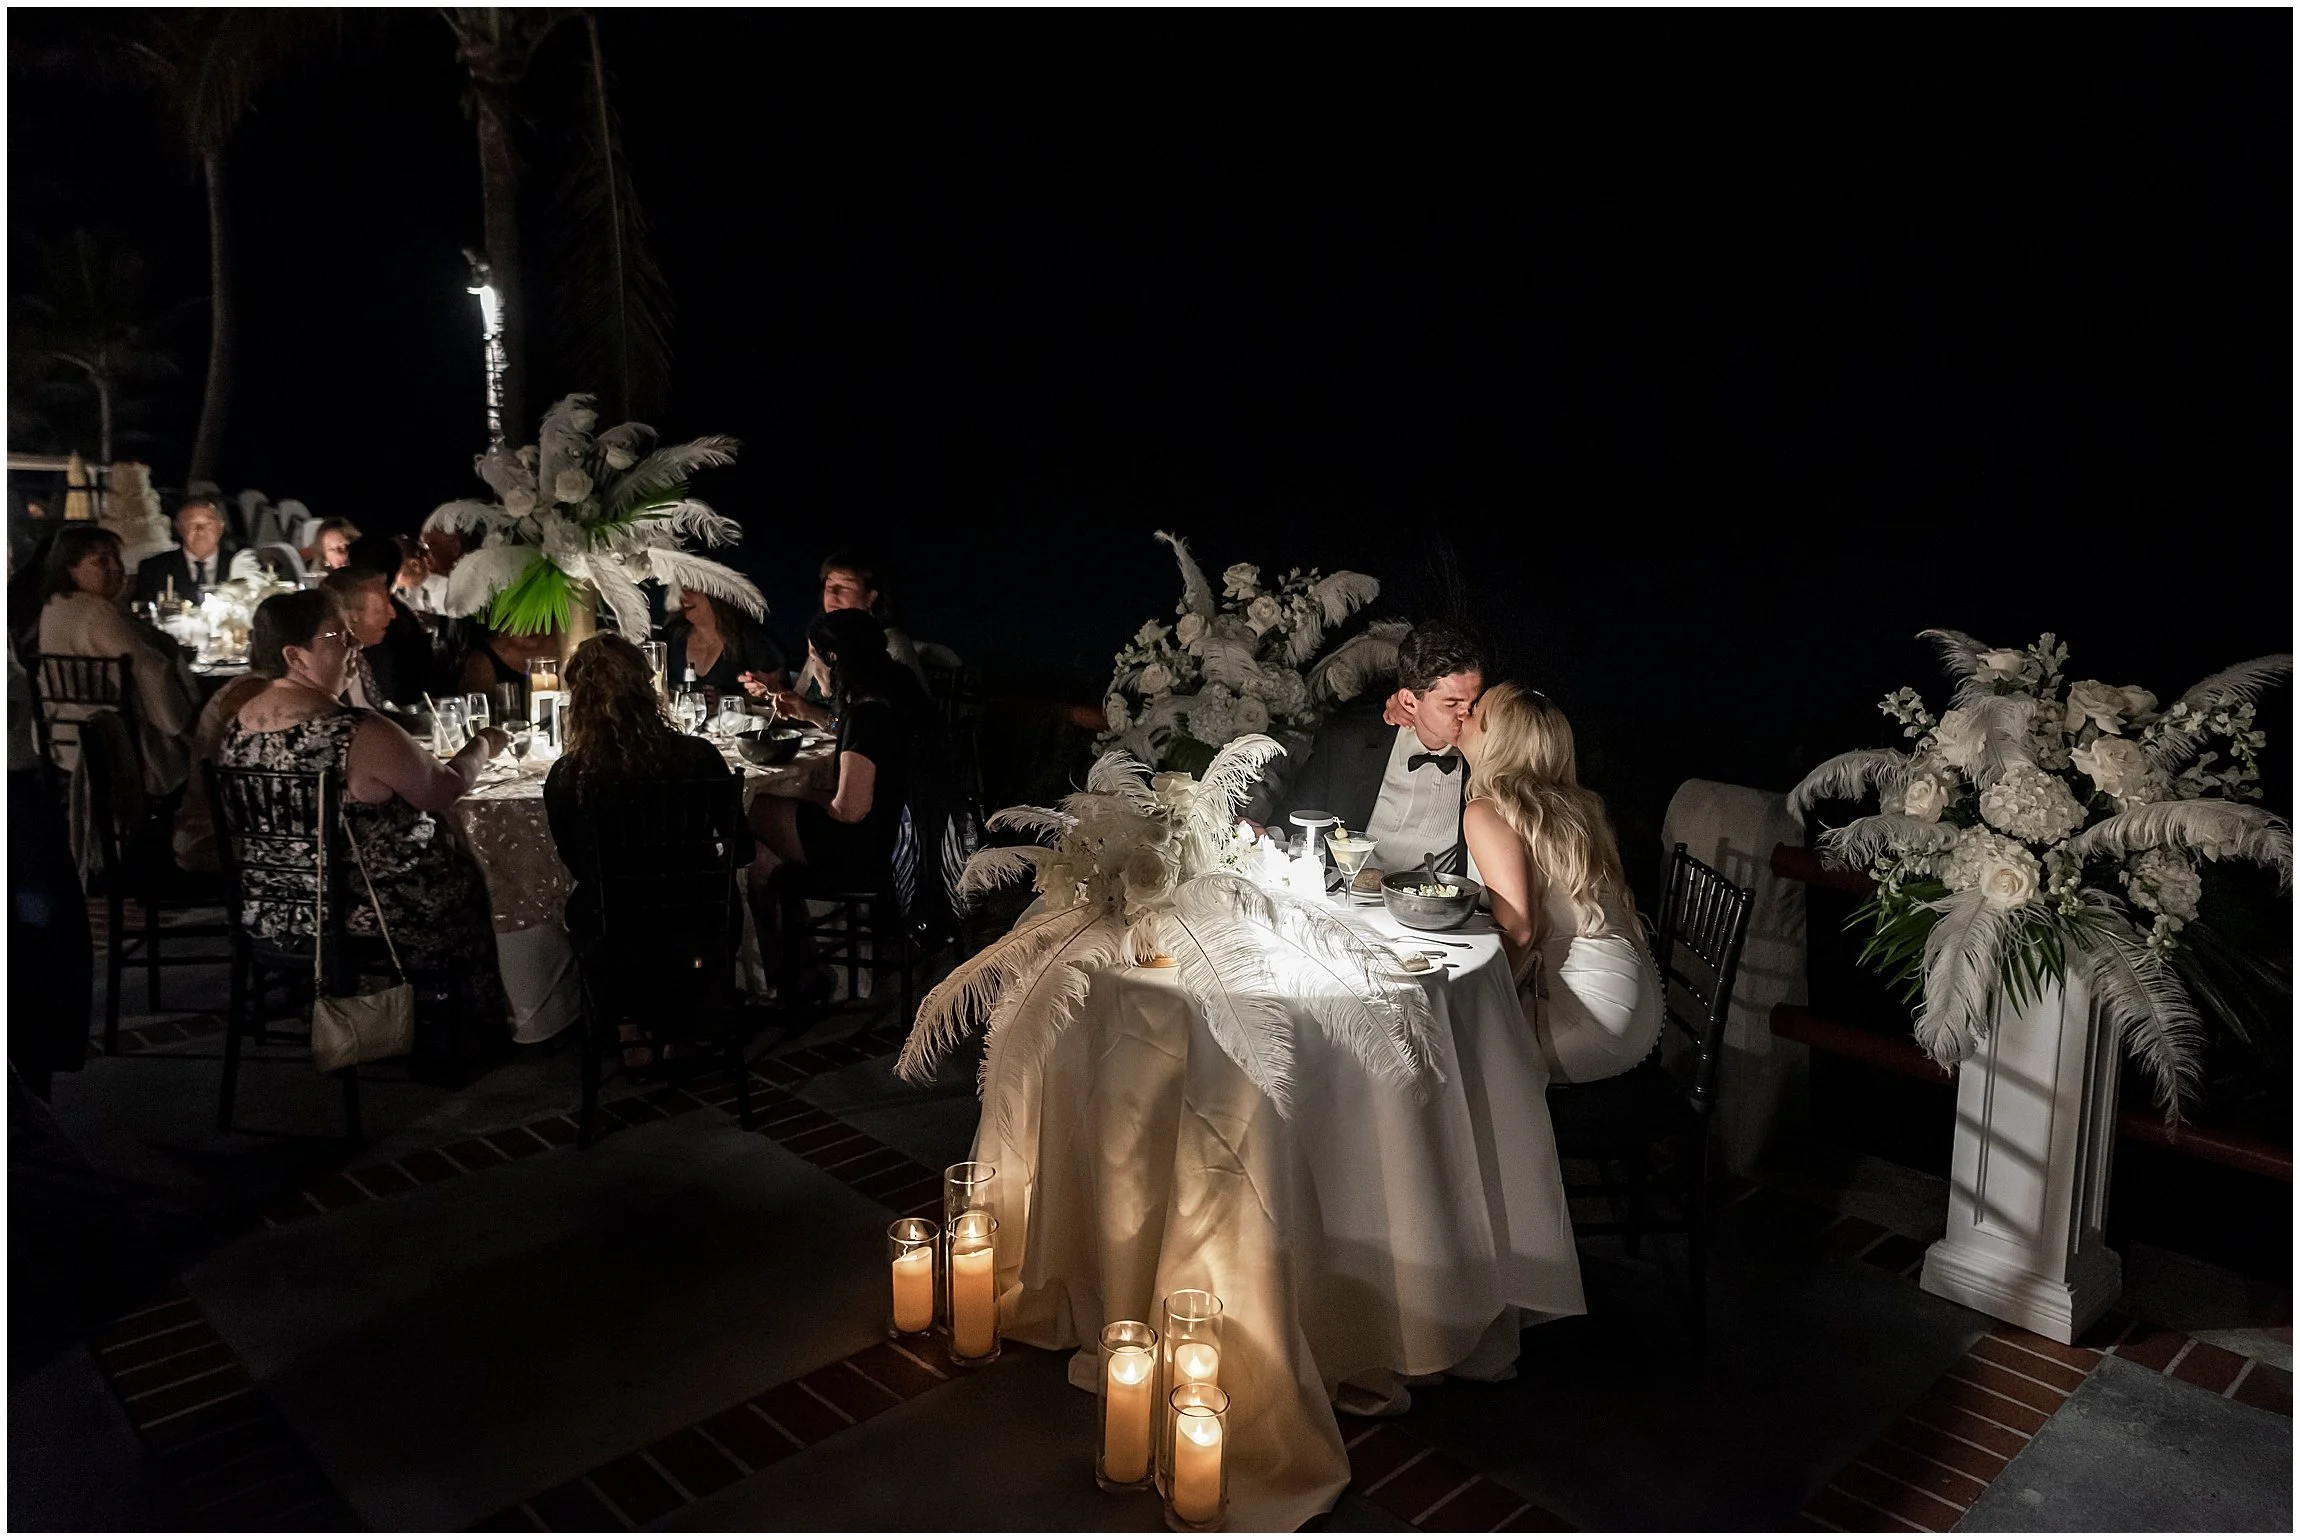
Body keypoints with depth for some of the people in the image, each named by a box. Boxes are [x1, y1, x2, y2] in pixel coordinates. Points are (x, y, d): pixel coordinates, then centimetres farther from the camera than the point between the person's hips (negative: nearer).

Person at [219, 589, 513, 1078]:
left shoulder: (238, 726, -1)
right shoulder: (361, 734, -26)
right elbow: (444, 790, -14)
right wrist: (483, 745, 5)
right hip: (359, 920, -7)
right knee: (462, 876, 17)